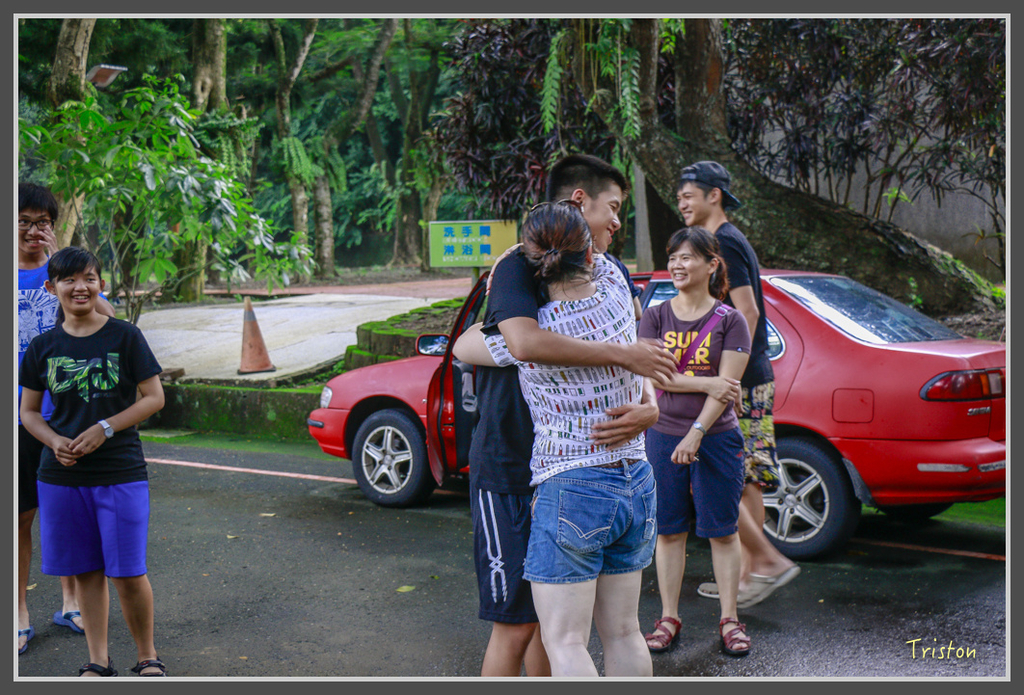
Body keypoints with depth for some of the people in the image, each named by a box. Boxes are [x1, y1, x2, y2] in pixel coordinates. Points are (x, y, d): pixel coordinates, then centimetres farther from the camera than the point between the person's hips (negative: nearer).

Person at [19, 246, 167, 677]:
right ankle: (98, 662, 24)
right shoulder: (42, 346, 5)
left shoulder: (124, 336, -3)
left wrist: (104, 429, -14)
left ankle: (148, 658, 17)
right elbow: (28, 411, 11)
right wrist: (55, 441, -9)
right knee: (85, 572, 10)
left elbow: (154, 398, -3)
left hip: (121, 472, -3)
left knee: (128, 573, -2)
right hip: (62, 475, 3)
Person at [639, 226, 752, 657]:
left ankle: (729, 620, 16)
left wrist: (696, 433, -17)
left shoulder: (730, 321, 0)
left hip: (716, 438, -2)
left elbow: (727, 386, -8)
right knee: (669, 530, 8)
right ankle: (668, 618, 19)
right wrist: (706, 382, -14)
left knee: (722, 531, 5)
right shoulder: (655, 317, 5)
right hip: (664, 435, 2)